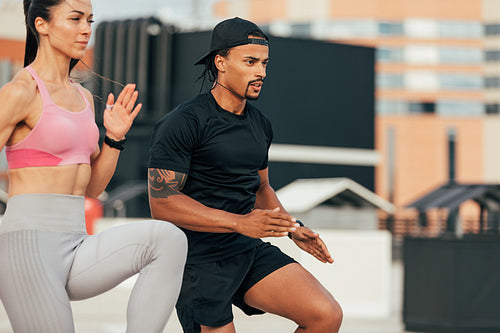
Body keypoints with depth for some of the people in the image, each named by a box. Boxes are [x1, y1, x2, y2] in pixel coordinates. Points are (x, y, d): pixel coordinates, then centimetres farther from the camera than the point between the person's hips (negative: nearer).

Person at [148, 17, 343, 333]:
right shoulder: (182, 123, -12)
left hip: (251, 252, 6)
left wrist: (292, 227, 9)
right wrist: (241, 222, -25)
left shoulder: (260, 124, 13)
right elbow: (162, 202, -20)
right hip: (200, 264, -6)